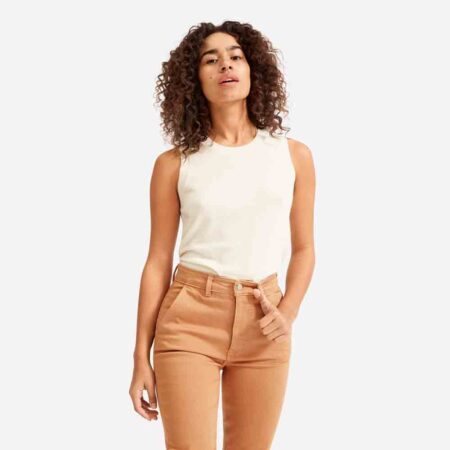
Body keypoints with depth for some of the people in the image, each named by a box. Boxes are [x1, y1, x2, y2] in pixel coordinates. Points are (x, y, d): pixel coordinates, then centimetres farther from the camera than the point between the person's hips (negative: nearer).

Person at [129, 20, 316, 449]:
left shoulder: (293, 155, 6)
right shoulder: (174, 164, 1)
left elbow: (303, 249, 12)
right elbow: (158, 262, 2)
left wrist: (288, 312, -6)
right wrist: (141, 358, 1)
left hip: (261, 327, 2)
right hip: (189, 319, -2)